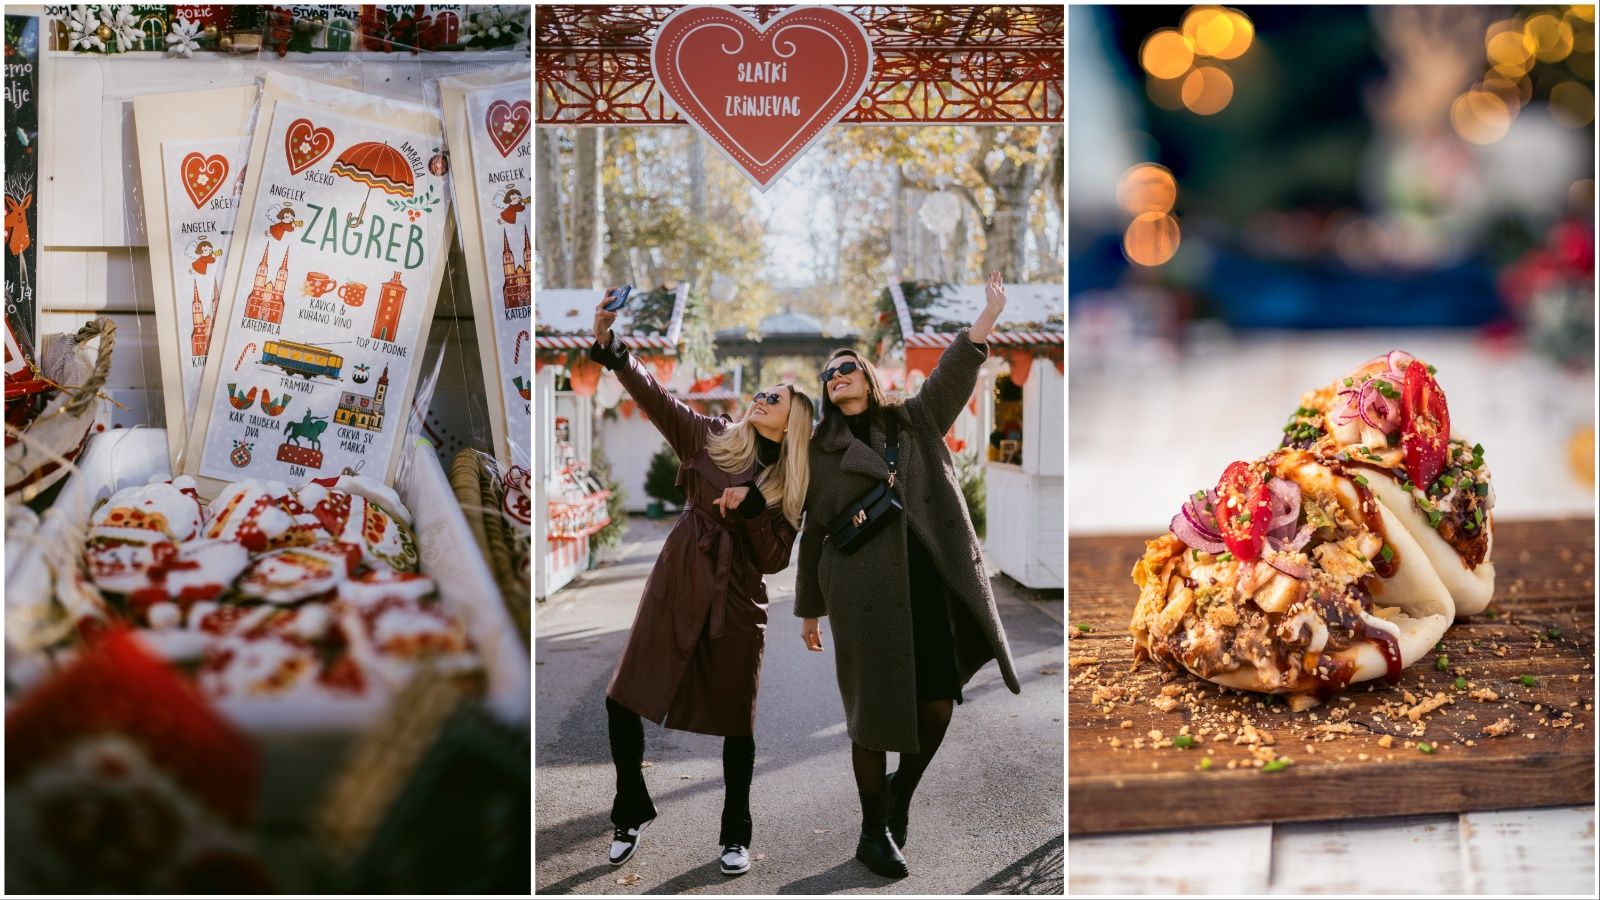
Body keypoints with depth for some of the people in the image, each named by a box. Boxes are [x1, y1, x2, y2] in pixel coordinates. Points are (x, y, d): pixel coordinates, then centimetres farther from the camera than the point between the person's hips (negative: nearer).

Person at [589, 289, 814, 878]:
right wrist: (608, 345, -19)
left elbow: (776, 558, -2)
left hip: (739, 605, 0)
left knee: (736, 722, 5)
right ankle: (633, 814, 18)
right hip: (677, 587, 0)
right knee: (624, 698, -2)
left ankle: (735, 835, 23)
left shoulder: (790, 484, 4)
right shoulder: (712, 438, 4)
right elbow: (653, 394, -6)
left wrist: (752, 504, -17)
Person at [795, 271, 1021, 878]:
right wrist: (809, 609, 10)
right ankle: (874, 832, 11)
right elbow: (813, 533, 11)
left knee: (939, 702, 1)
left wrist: (988, 315, -15)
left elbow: (952, 378, -1)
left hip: (927, 581, 2)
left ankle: (901, 792, 29)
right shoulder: (821, 451, 10)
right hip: (863, 589, -2)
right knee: (876, 706, -2)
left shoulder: (913, 422, 14)